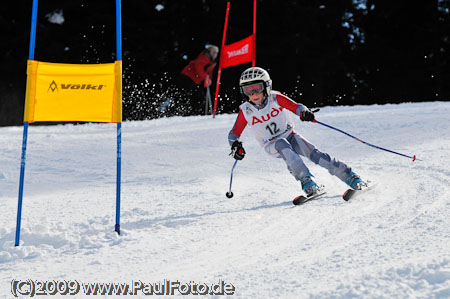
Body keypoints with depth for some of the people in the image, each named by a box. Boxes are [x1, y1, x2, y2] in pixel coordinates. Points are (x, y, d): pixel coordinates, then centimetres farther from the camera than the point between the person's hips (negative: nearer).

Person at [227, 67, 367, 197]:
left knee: (313, 152, -18)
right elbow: (234, 133, -5)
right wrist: (235, 145, -25)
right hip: (272, 146, -1)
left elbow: (295, 106, -18)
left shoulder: (275, 98, -11)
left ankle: (350, 177, -13)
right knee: (284, 146, -34)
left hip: (290, 135, 1)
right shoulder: (245, 110, -10)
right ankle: (307, 181, -38)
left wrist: (304, 112, -40)